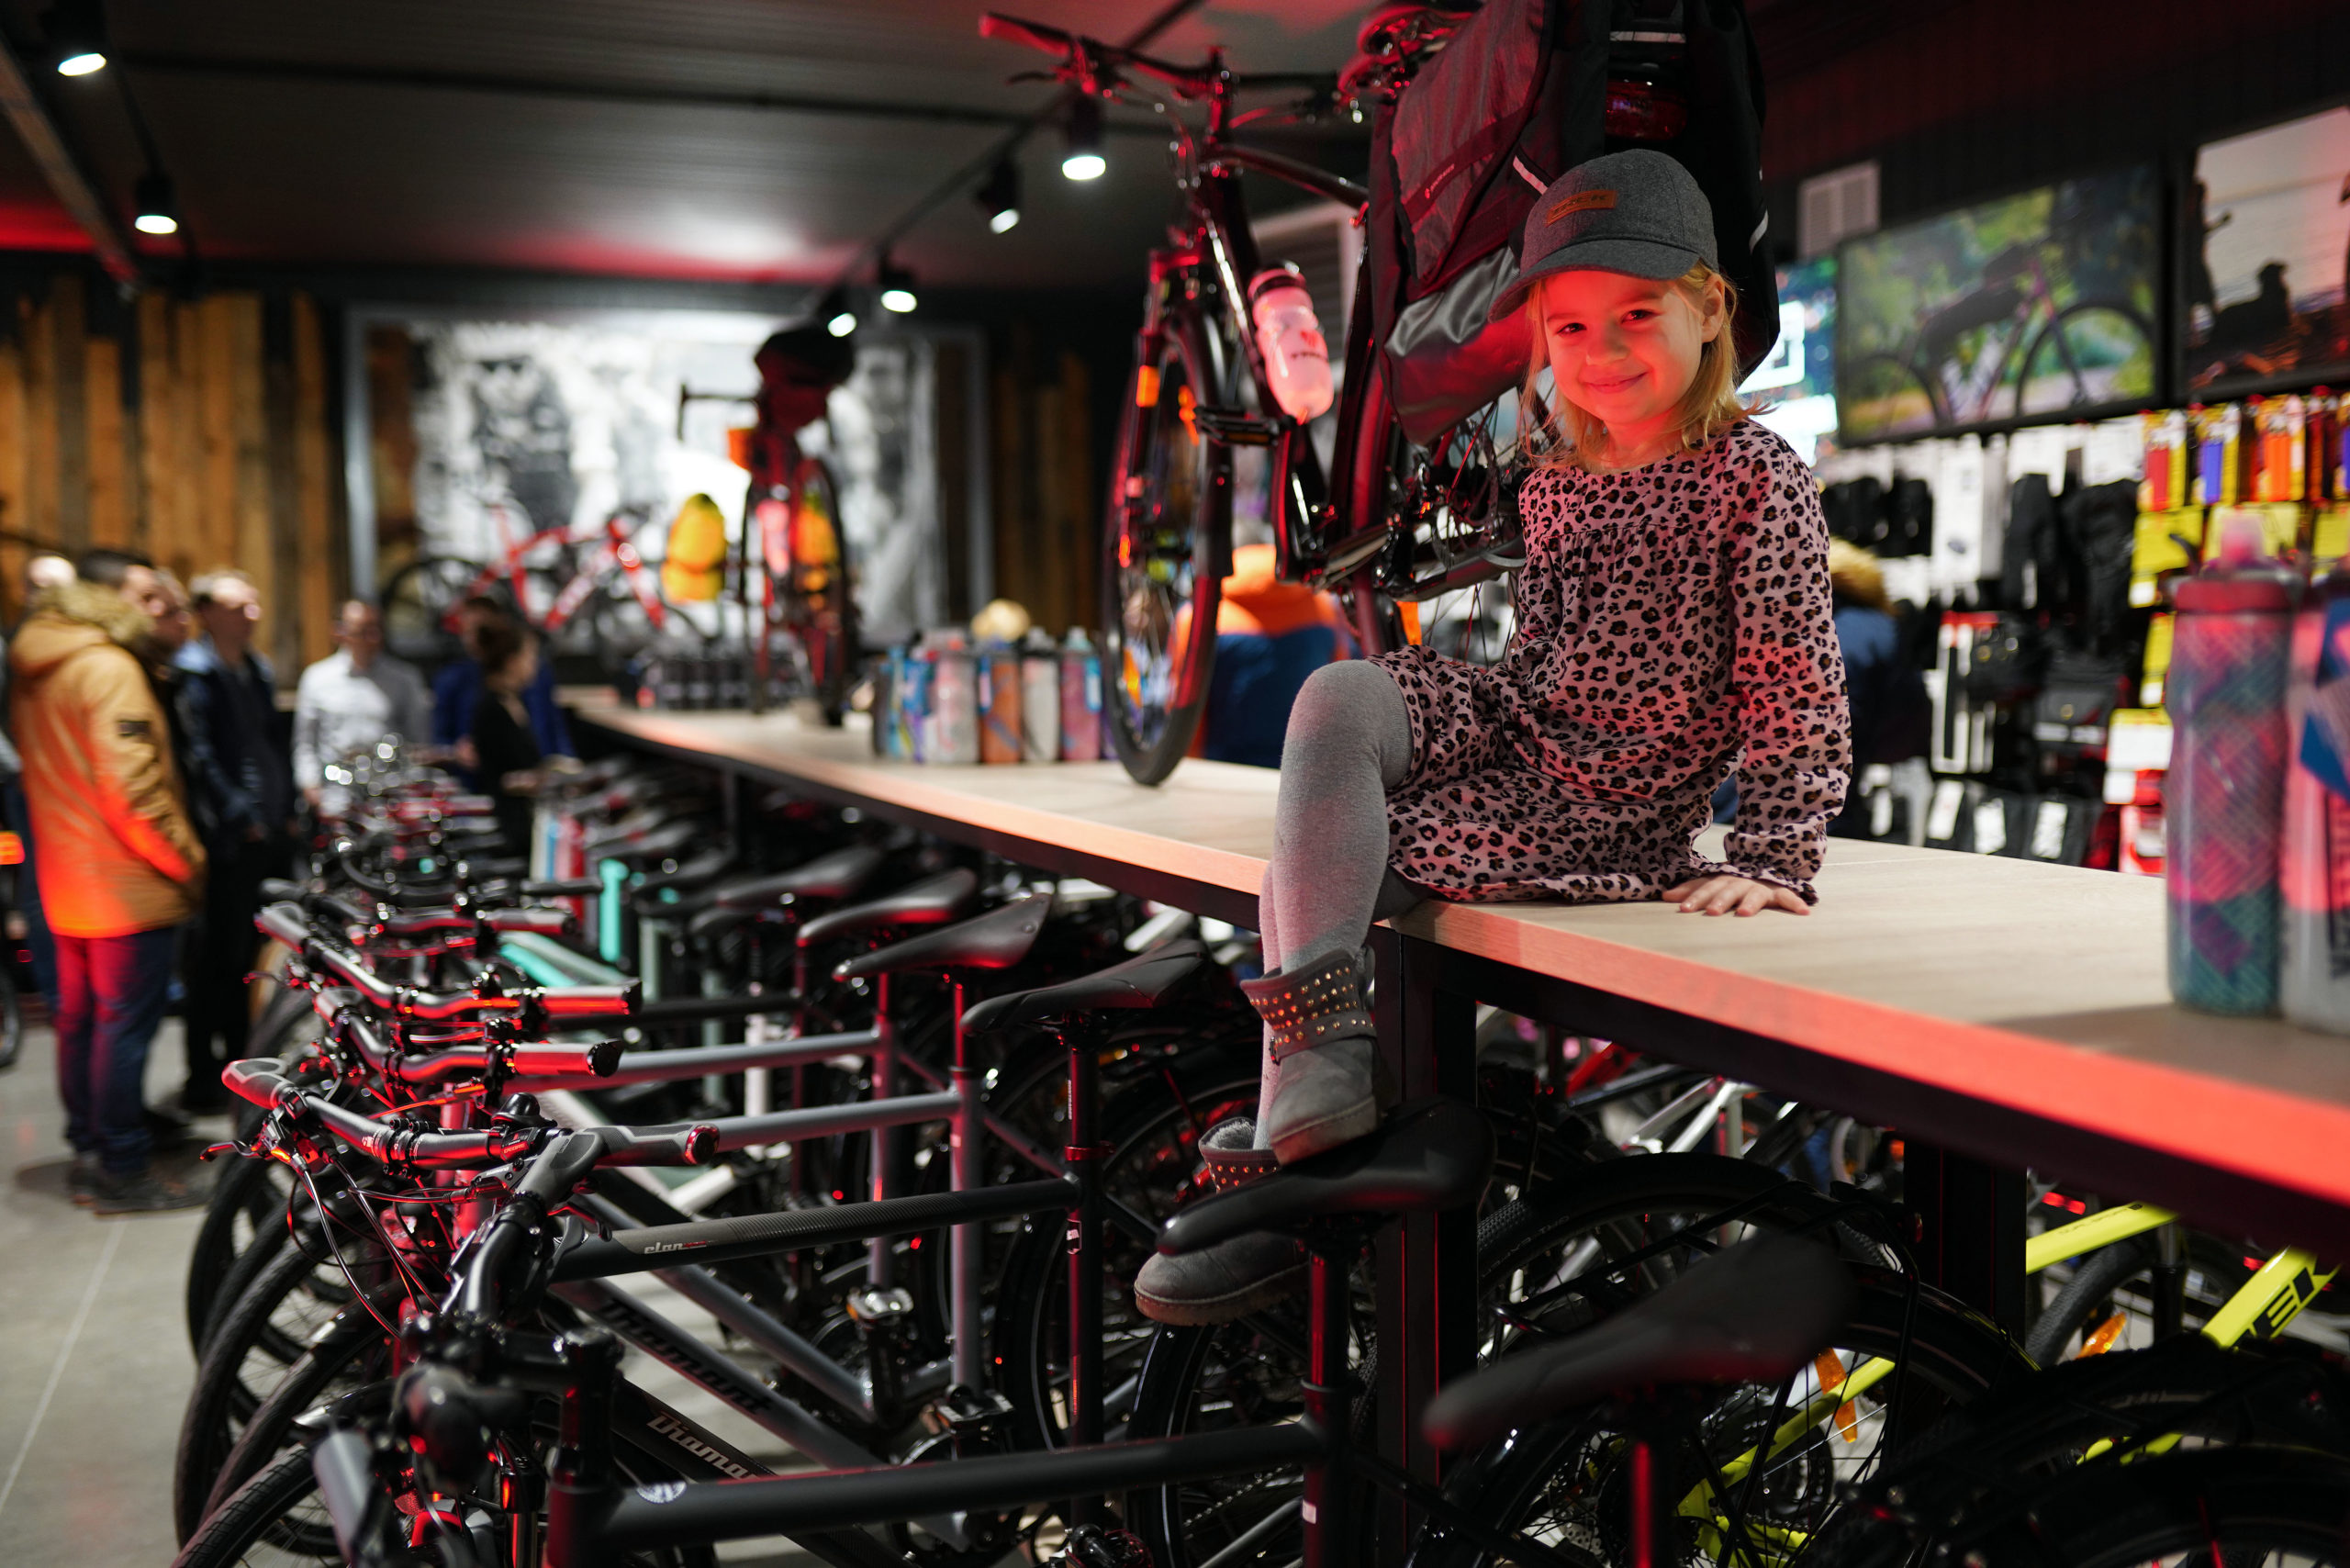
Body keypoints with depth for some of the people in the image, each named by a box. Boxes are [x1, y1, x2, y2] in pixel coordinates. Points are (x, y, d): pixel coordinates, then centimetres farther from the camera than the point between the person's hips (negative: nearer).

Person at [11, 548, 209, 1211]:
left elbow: (47, 777, 17)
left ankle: (88, 1154, 27)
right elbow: (132, 788, -23)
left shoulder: (35, 667, 13)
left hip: (67, 882, 10)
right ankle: (124, 1173, 3)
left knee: (80, 1020, 17)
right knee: (125, 1026, -3)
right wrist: (187, 862, -14)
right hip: (127, 886, -10)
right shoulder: (108, 666, -17)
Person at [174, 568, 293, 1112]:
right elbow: (198, 756, -16)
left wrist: (282, 809, 16)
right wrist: (239, 817, -16)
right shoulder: (194, 671, -10)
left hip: (263, 833, 8)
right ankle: (203, 1081, 2)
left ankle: (238, 1061, 25)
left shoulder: (259, 670, 18)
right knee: (219, 956, -5)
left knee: (250, 952, 14)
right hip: (225, 840, -8)